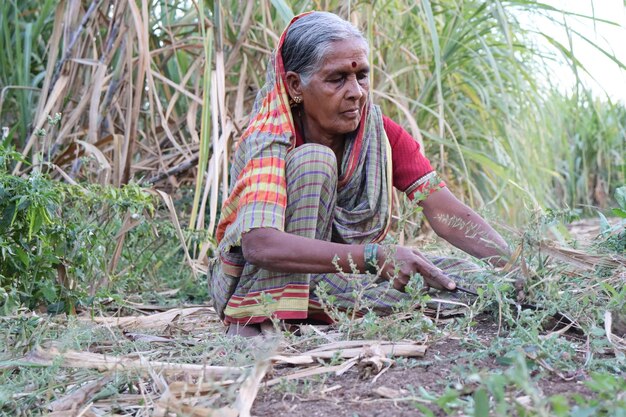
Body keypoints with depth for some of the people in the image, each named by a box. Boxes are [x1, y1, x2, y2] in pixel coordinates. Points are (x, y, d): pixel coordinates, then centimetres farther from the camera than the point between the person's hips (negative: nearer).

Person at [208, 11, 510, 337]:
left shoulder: (382, 135, -8)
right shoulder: (267, 139, -22)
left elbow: (449, 216, -14)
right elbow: (259, 245, -40)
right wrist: (374, 257, -47)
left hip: (336, 281, 5)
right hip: (254, 283, -5)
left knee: (456, 278, -16)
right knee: (313, 160, -26)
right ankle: (258, 320, -27)